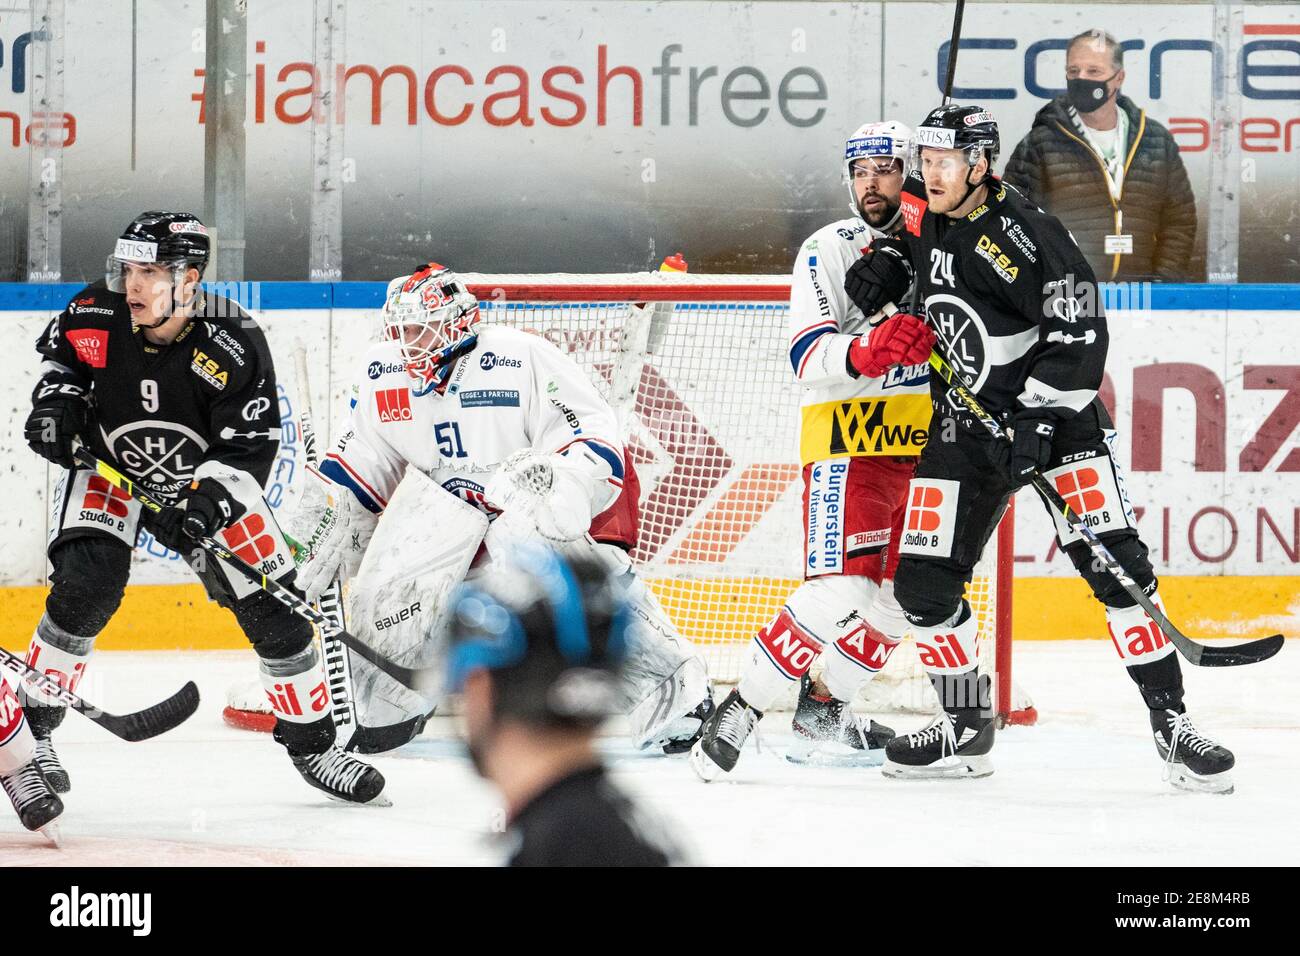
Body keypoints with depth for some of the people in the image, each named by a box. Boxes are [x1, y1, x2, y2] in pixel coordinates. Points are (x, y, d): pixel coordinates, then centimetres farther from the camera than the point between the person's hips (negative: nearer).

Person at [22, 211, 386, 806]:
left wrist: (204, 506, -35)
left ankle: (312, 744, 15)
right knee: (86, 584, -24)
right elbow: (58, 350, 4)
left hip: (206, 480, 0)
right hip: (107, 468, 0)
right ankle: (29, 728, -13)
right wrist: (56, 401, -13)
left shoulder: (234, 346, -28)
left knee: (274, 609, -2)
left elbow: (250, 448, -21)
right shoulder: (93, 316, -22)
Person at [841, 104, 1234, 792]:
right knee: (923, 583, 0)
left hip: (1056, 416, -6)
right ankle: (966, 730, 15)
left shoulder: (1027, 237, -19)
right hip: (966, 422, 6)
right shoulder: (924, 212, 2)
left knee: (1117, 566, -14)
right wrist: (886, 268, 7)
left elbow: (1079, 331, -21)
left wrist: (1038, 419, -26)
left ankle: (1170, 723, -9)